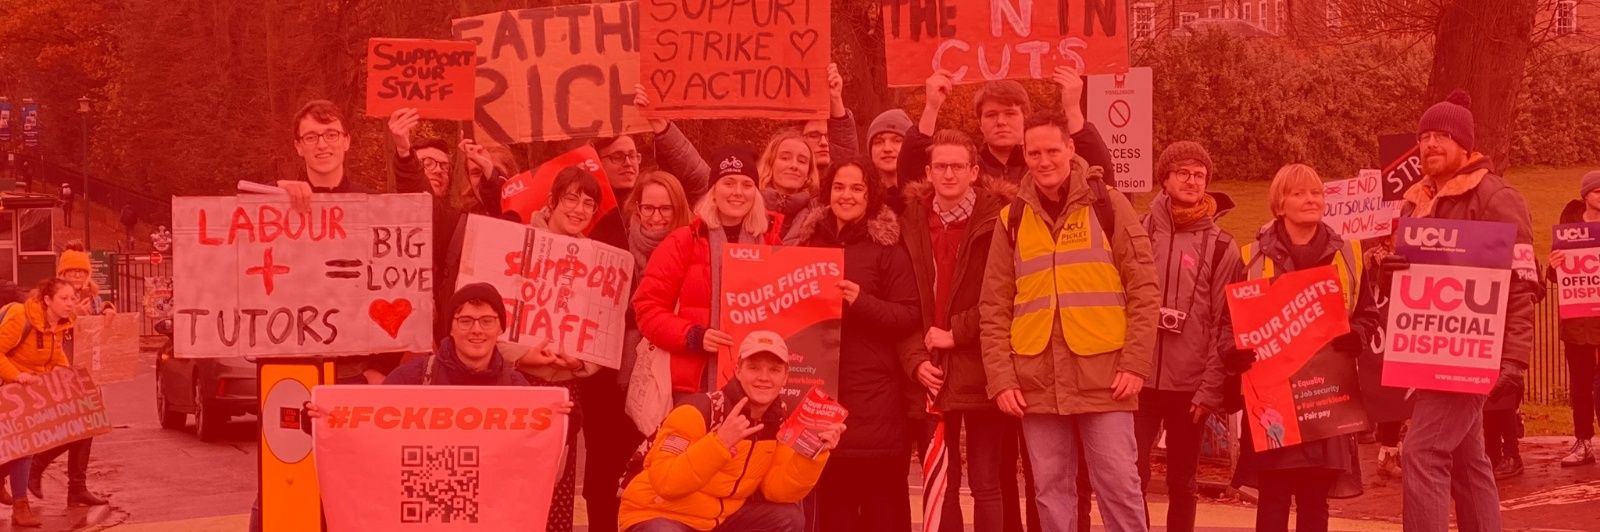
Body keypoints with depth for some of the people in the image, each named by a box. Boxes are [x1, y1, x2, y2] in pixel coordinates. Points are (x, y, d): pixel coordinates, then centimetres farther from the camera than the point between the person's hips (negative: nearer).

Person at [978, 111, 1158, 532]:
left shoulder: (1108, 206, 1)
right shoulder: (1012, 219, 9)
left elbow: (1144, 291, 0)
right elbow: (994, 309, 8)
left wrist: (1136, 363, -8)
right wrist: (1000, 378, -1)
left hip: (1103, 378, -3)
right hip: (1036, 382, 3)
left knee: (1119, 484, -1)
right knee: (1051, 489, 7)